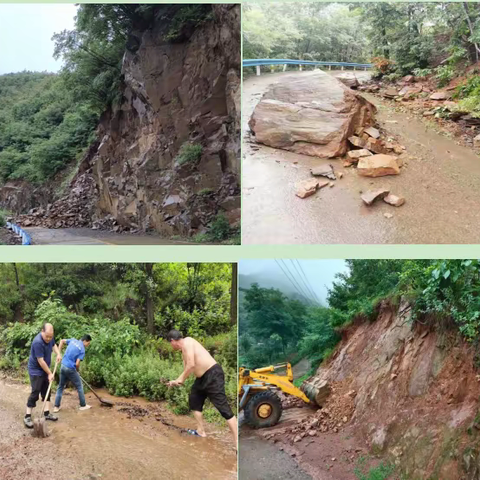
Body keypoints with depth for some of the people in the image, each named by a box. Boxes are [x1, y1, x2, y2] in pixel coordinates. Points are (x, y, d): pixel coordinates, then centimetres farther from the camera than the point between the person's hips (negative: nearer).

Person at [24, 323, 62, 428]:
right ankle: (27, 417, 0)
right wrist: (50, 373, -20)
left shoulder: (50, 338, -7)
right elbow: (40, 361, -26)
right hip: (36, 370, -8)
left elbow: (54, 345, 17)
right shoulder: (38, 342, -31)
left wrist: (58, 354, -3)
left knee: (47, 391, 11)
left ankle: (47, 413, 18)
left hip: (45, 370, 8)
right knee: (35, 393, -8)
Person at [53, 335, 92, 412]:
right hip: (71, 369, -6)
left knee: (61, 387, 16)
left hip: (63, 366, 6)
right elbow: (77, 364, -15)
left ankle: (56, 407, 14)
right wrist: (77, 370, 6)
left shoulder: (73, 340, 7)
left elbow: (62, 341, 17)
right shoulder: (82, 349, -11)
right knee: (79, 387, 10)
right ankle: (83, 405, 19)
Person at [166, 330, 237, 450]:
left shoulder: (187, 342, -11)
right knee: (194, 401, 22)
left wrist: (181, 379, -8)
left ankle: (238, 442, -12)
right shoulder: (184, 349, 18)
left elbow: (191, 365, -19)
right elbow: (187, 369, 24)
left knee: (224, 408, -12)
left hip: (213, 374, -11)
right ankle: (201, 431, 34)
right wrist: (176, 381, 28)